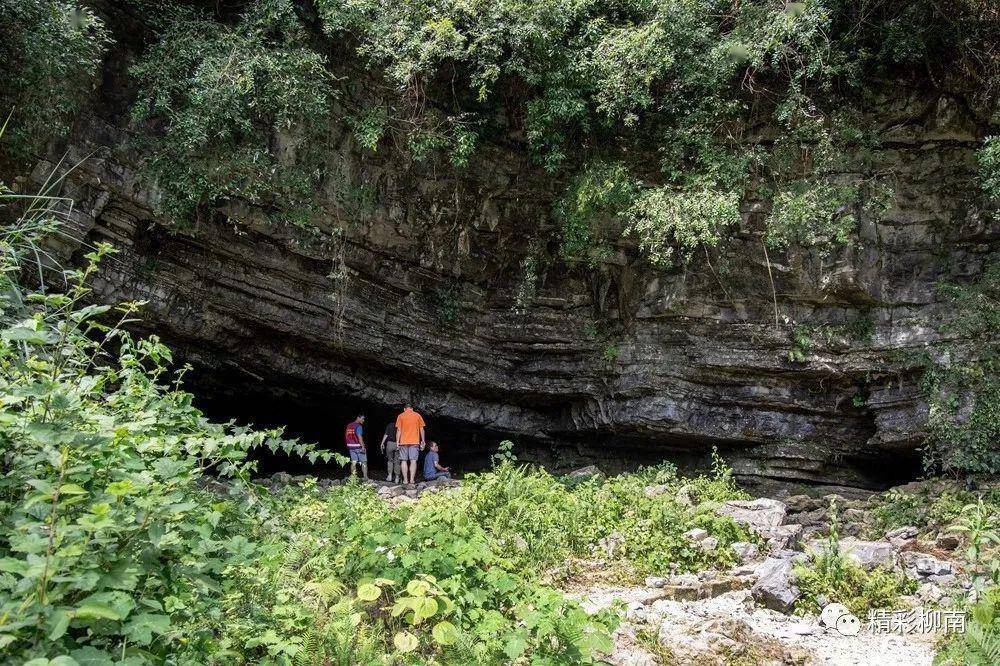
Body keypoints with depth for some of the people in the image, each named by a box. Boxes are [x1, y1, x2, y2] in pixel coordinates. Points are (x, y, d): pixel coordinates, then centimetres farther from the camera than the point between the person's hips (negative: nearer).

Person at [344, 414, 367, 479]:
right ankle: (365, 477, -4)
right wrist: (363, 447, -22)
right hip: (358, 446, -7)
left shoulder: (349, 425, 10)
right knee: (364, 462, 0)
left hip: (351, 446, 7)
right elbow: (359, 437, -21)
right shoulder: (358, 426, -13)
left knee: (353, 462, 10)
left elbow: (346, 436, 14)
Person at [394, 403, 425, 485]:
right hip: (415, 441, 0)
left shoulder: (400, 416, 5)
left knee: (404, 460, 5)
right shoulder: (417, 415, 7)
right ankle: (412, 480, -10)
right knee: (413, 461, -2)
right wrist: (422, 442, 10)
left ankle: (405, 480, 0)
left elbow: (399, 430, 0)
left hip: (403, 442, 0)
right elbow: (421, 429, 5)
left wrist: (397, 442, 3)